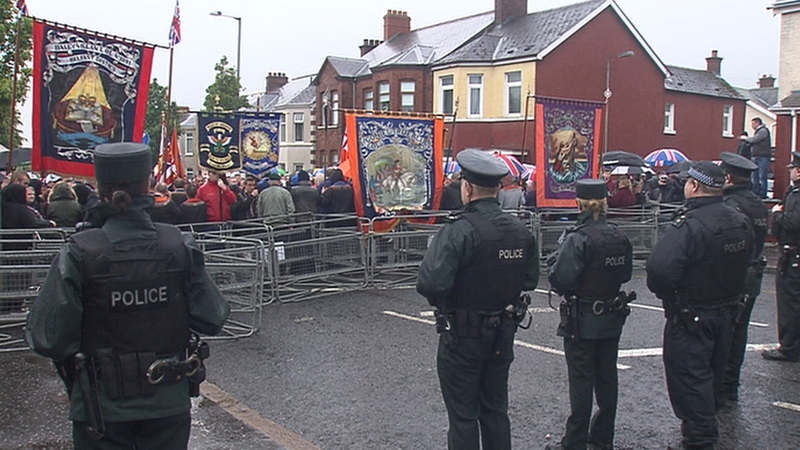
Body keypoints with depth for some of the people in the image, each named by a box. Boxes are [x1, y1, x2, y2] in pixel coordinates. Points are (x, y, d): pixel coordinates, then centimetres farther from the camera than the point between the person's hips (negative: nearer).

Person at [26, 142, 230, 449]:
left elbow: (47, 340, -16)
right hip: (169, 404, 2)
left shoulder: (79, 254, -16)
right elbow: (211, 320, -7)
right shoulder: (180, 247, -11)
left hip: (102, 409, -1)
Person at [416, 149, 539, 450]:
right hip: (502, 335, 6)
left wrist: (441, 301, -8)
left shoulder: (459, 231, -22)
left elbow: (430, 283, -29)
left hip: (462, 337, -6)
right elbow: (530, 280, 10)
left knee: (463, 416, 7)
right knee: (496, 411, 19)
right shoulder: (521, 231, 0)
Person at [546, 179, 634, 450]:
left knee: (581, 382, 3)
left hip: (582, 321, -6)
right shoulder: (620, 237, 0)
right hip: (612, 319, 6)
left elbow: (561, 280, -23)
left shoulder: (578, 239, -19)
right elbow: (626, 274, 11)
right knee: (607, 379, 16)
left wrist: (557, 260, -6)